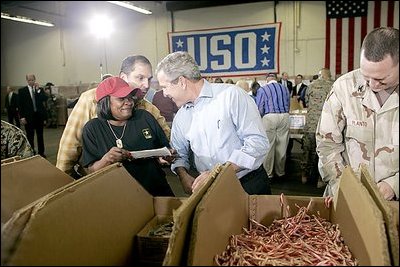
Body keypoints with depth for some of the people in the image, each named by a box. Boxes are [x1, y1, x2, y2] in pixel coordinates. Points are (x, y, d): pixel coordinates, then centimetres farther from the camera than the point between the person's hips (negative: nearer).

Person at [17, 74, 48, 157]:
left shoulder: (40, 89, 6)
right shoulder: (22, 91, 1)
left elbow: (45, 99, -10)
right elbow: (20, 105, -2)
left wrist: (38, 90, -13)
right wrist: (22, 117, -9)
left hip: (39, 116, 2)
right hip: (28, 117, -2)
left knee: (40, 135, 11)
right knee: (30, 137, 4)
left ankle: (41, 152, 20)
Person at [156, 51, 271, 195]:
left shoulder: (231, 95, -14)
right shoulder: (180, 117, 6)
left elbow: (258, 142, -19)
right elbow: (179, 154, 16)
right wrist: (183, 175, -6)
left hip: (250, 185, -5)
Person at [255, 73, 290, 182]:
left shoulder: (262, 89, 3)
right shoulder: (285, 89, 14)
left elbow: (259, 108, -1)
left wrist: (262, 117, 18)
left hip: (269, 117, -3)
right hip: (284, 117, 4)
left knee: (269, 147, 3)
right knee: (282, 147, 9)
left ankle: (268, 174, 8)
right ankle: (280, 173, 20)